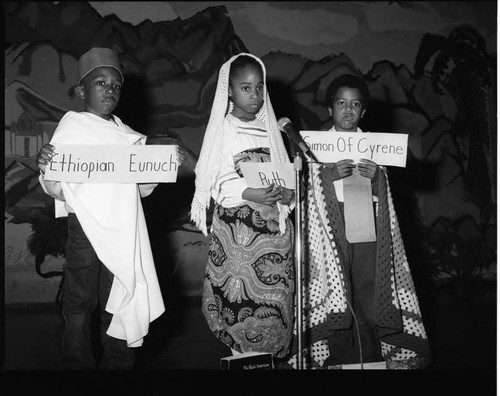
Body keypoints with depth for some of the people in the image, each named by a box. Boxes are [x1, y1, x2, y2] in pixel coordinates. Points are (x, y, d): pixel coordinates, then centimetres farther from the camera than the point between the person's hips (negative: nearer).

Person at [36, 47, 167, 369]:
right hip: (85, 228, -4)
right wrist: (45, 169, -25)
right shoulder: (71, 128, 0)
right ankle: (79, 365, 12)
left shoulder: (127, 135, 12)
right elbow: (57, 190, -4)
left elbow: (143, 189, 15)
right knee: (80, 305, -1)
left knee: (123, 303, 8)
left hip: (124, 230, 4)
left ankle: (119, 364, 22)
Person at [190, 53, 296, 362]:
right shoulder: (223, 130, 0)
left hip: (273, 227, 4)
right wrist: (250, 194, -23)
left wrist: (287, 194, -8)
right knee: (242, 302, -4)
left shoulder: (271, 129, 13)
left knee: (275, 299, 4)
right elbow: (218, 184, -7)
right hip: (236, 229, -4)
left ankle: (274, 356, 19)